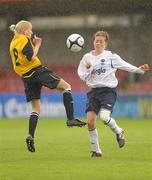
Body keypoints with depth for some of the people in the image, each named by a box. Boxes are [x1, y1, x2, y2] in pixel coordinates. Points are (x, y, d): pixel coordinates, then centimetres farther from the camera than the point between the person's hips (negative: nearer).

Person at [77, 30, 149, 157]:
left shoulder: (111, 56, 0)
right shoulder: (87, 57, 8)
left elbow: (126, 66, -3)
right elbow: (83, 77, 7)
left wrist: (139, 70, -17)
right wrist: (88, 70, -13)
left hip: (108, 90, -3)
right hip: (94, 91, 3)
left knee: (104, 116, -25)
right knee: (90, 120, -9)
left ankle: (119, 132, 7)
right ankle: (96, 150, 6)